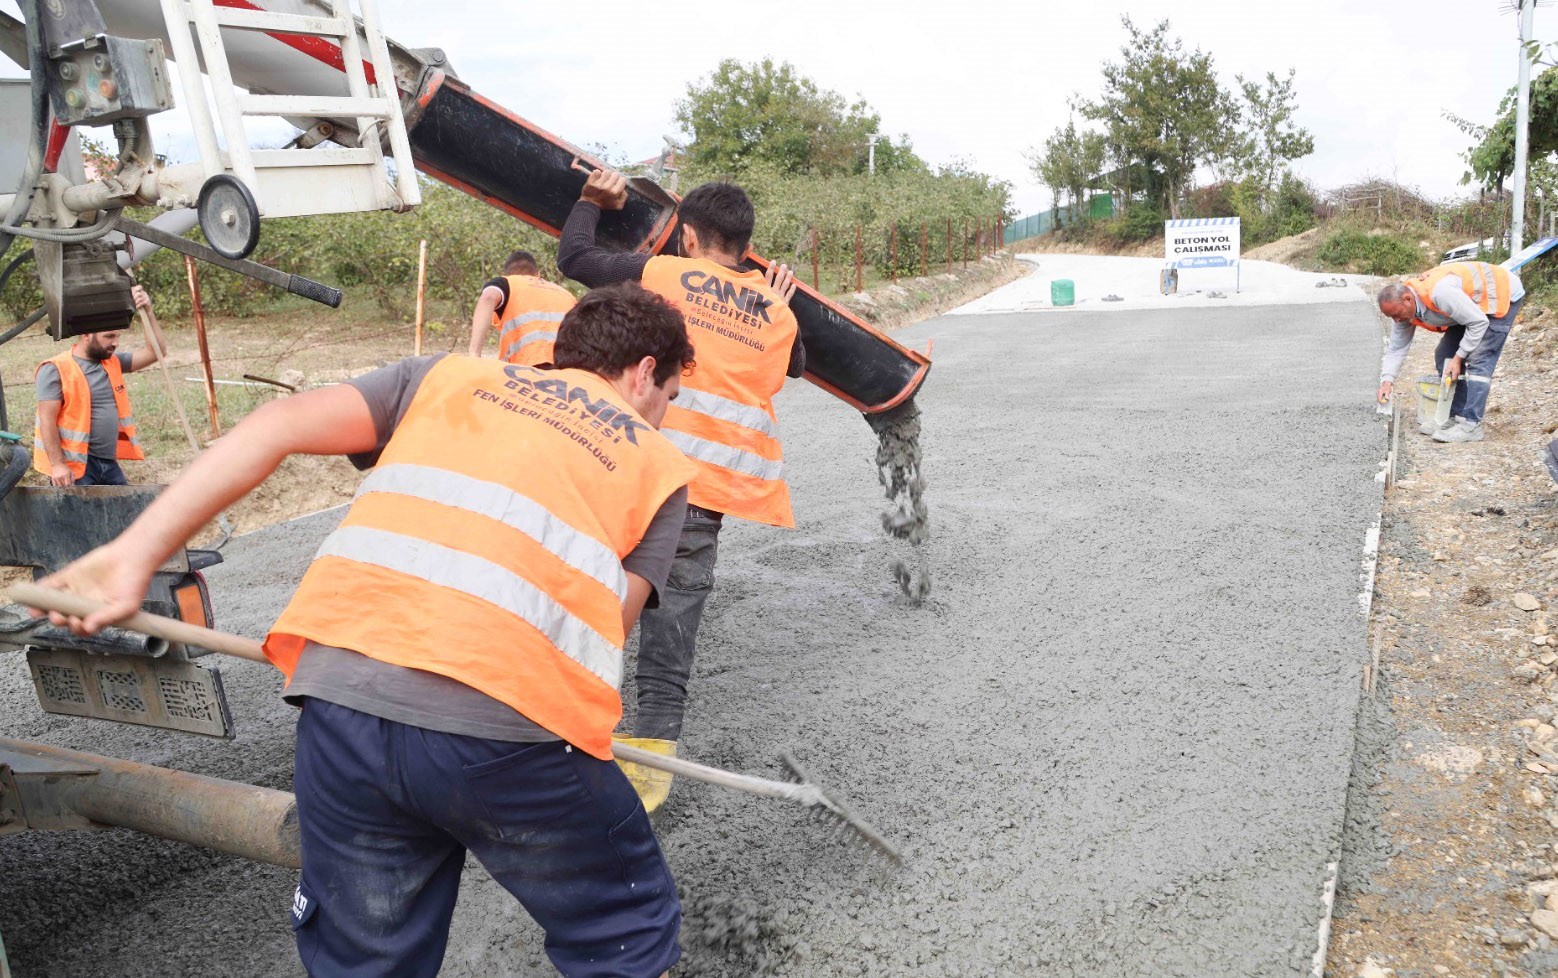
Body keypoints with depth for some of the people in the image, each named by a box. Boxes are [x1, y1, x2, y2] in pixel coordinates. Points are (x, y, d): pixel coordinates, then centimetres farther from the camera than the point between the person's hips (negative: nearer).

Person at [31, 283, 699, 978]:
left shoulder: (448, 377, 23)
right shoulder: (659, 464, 18)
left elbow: (280, 425, 10)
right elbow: (603, 629, 8)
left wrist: (133, 554, 8)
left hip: (346, 694, 4)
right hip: (509, 728, -3)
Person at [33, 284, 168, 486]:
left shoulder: (113, 363, 11)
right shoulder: (56, 370, -9)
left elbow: (156, 351, 8)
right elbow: (47, 421, -13)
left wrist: (147, 311, -3)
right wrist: (57, 465, -19)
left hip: (109, 464, 7)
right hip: (75, 468, -7)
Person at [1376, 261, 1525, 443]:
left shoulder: (1439, 292, -38)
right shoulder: (1403, 305, -12)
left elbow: (1479, 323, -28)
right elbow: (1396, 348, -4)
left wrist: (1458, 358, -22)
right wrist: (1387, 381, -16)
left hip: (1503, 295, -9)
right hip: (1472, 302, 9)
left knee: (1479, 360, -17)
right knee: (1444, 356, 5)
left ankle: (1471, 425, -18)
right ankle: (1454, 416, 12)